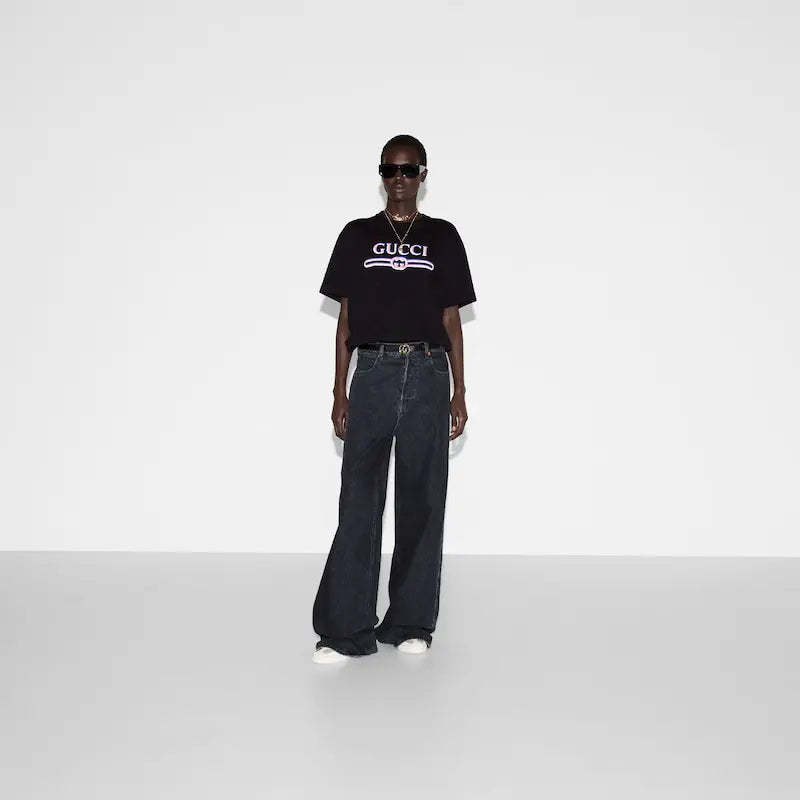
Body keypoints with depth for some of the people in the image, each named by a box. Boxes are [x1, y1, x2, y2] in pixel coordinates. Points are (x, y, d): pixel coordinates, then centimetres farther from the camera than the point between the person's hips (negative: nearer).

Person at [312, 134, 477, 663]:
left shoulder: (442, 237, 10)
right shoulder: (357, 236, 11)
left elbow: (452, 320, 10)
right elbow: (345, 318, 10)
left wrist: (459, 393, 4)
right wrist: (340, 392, 3)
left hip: (427, 376, 0)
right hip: (373, 373, 0)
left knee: (421, 500, 4)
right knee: (358, 499, -4)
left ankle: (411, 622, 15)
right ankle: (347, 629, 2)